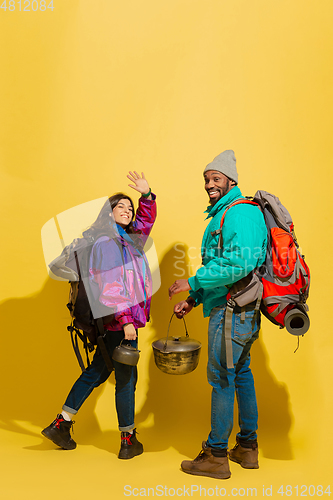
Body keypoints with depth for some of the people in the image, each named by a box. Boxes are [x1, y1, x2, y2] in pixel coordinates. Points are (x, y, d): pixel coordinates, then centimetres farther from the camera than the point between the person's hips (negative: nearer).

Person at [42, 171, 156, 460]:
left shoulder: (128, 239, 13)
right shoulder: (105, 242, -13)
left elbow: (147, 220, 27)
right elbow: (109, 285, -20)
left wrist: (147, 195, 10)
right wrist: (125, 320, -24)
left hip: (123, 319, 9)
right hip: (119, 320, -9)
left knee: (98, 371, 17)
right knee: (126, 378, 3)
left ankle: (61, 424, 26)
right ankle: (128, 441, 18)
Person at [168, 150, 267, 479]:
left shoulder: (239, 212, -13)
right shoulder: (223, 214, 20)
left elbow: (241, 262, -27)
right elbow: (217, 265, 24)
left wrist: (193, 282, -21)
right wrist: (193, 300, 15)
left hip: (232, 310, -11)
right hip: (244, 313, 11)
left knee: (221, 378, -2)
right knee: (241, 375, 16)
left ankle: (216, 456, 11)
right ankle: (247, 448, 29)